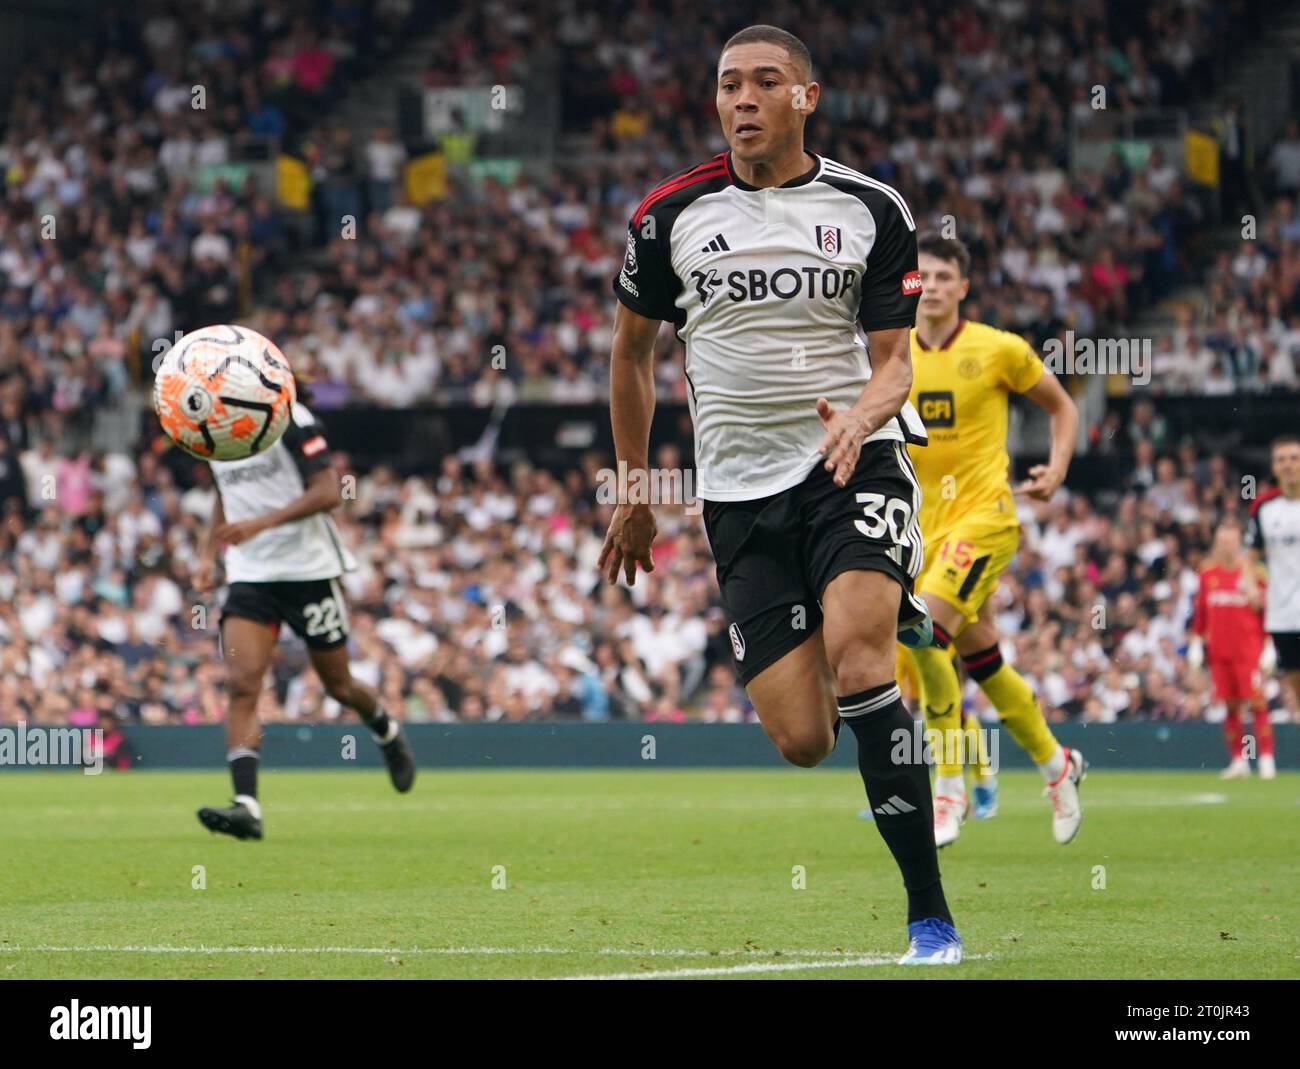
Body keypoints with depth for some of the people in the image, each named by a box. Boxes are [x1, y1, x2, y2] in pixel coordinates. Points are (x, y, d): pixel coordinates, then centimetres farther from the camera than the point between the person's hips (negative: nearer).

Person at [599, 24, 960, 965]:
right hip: (741, 491, 2)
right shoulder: (670, 215, 5)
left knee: (856, 654, -28)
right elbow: (633, 349, 18)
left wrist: (861, 414, -20)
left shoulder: (873, 210, 2)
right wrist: (634, 490, 19)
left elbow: (893, 361, 3)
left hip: (856, 462, -2)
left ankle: (931, 914, -21)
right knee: (802, 740, -8)